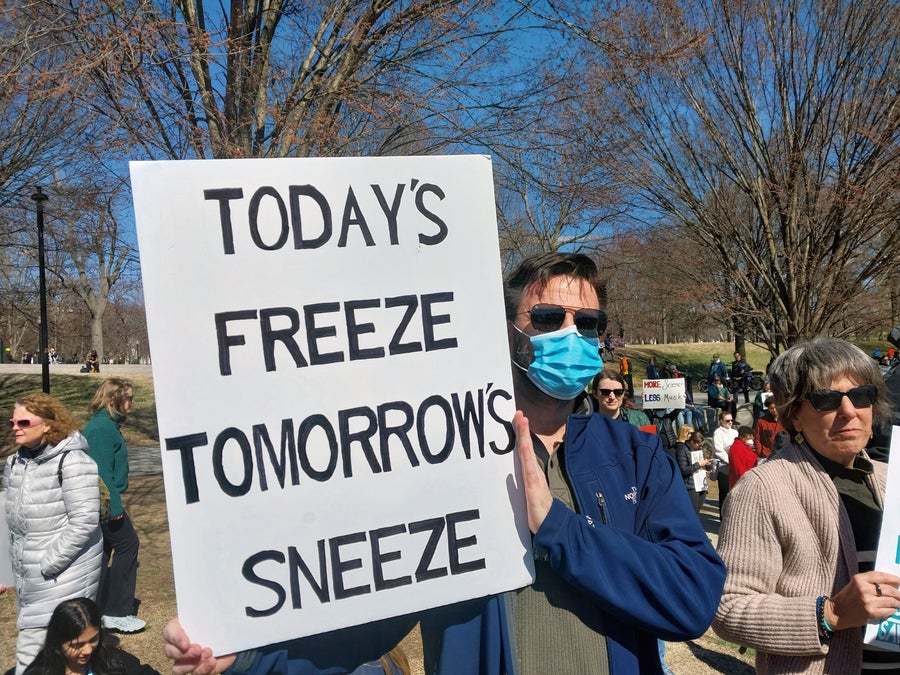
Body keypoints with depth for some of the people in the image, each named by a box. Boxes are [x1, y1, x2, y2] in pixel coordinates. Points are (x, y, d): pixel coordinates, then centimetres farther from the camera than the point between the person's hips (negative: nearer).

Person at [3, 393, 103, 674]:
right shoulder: (15, 463, 8)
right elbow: (15, 518, 15)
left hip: (62, 578, -7)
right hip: (30, 580, 7)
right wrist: (18, 567, 11)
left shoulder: (71, 461, -16)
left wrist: (48, 564, -17)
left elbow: (84, 521, -20)